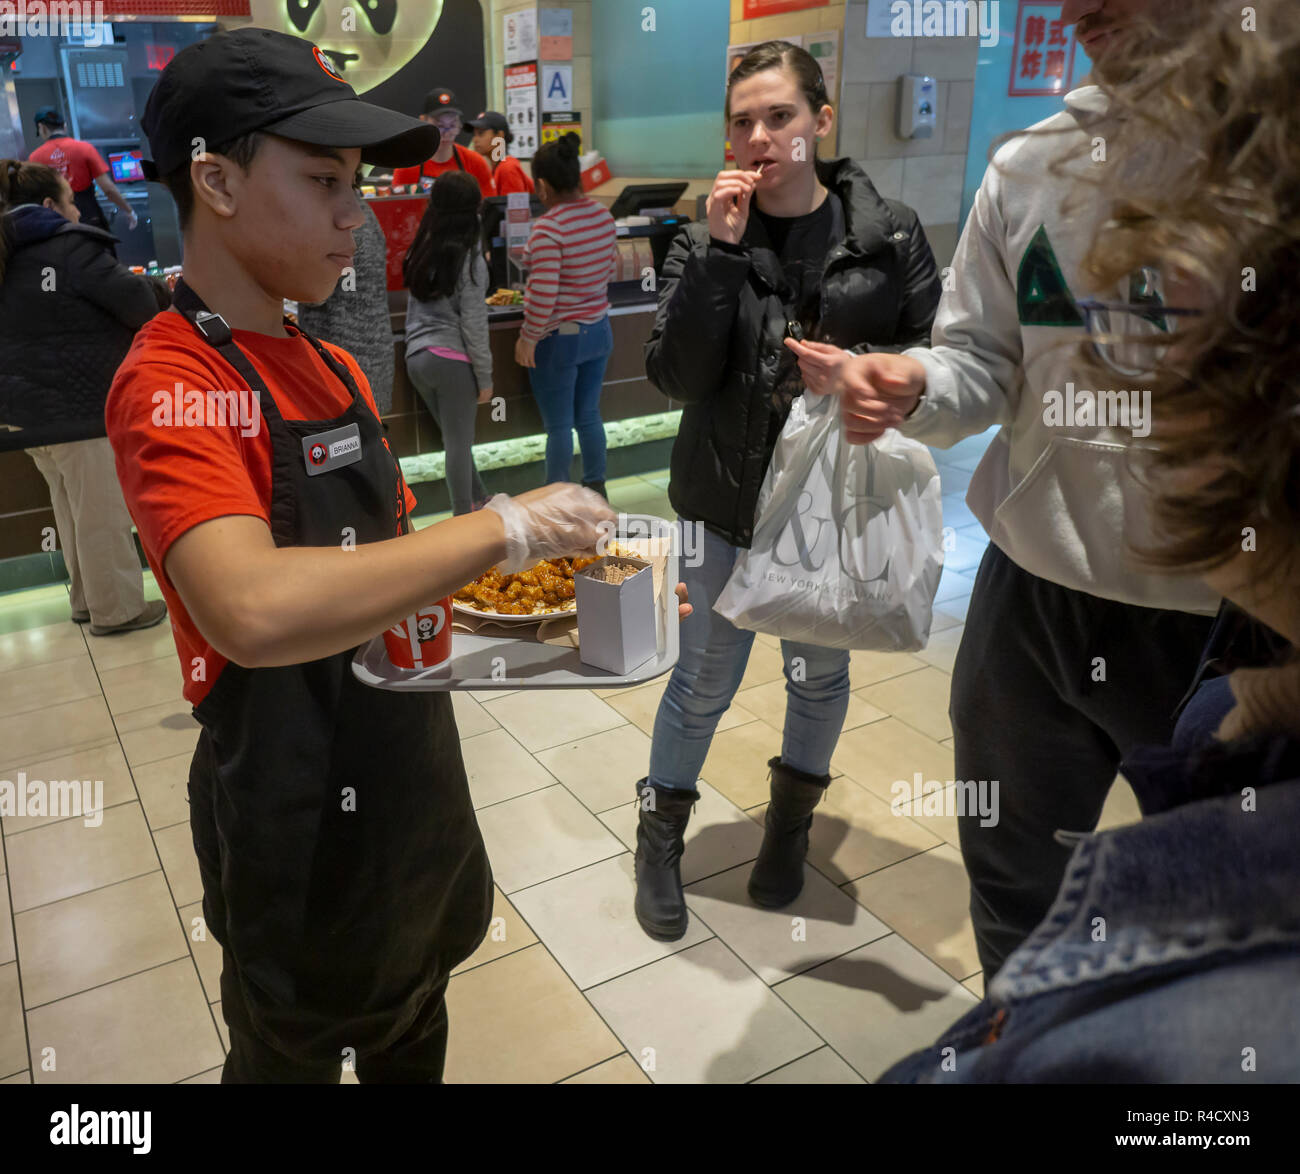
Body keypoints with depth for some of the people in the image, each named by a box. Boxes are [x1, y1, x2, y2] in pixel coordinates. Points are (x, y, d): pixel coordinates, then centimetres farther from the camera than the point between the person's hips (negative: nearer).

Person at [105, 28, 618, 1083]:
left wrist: (543, 561, -2)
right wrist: (504, 527, -34)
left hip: (409, 779, 7)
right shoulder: (171, 385, -22)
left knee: (413, 1034, 27)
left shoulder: (334, 369, 4)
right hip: (295, 820, -7)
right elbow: (254, 612, -40)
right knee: (296, 1049, 19)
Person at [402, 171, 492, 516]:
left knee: (455, 438, 18)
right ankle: (464, 521, 12)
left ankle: (479, 501, 33)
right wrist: (485, 377, -7)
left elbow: (414, 310, 11)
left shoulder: (421, 252, 7)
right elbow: (473, 326, -13)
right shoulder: (469, 260, -12)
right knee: (459, 443, 3)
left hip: (417, 357, 7)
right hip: (452, 360, -7)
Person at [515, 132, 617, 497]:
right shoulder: (604, 215, 1)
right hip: (599, 330, 7)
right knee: (589, 415, 18)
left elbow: (542, 294, -23)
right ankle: (596, 488, 29)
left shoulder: (548, 227, -21)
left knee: (558, 425, 6)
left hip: (558, 339, -7)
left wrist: (527, 338, -13)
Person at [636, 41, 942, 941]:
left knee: (820, 671, 18)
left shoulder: (889, 232, -5)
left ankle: (792, 820, 44)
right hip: (730, 497, -1)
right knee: (705, 680, 9)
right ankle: (661, 834, 32)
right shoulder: (707, 242, -6)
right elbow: (676, 375, -16)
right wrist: (721, 251, -22)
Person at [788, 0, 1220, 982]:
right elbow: (981, 362, 5)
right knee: (1013, 881, 21)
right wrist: (909, 387, -16)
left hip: (1234, 617, -3)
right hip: (1035, 595, 4)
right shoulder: (1030, 167, 3)